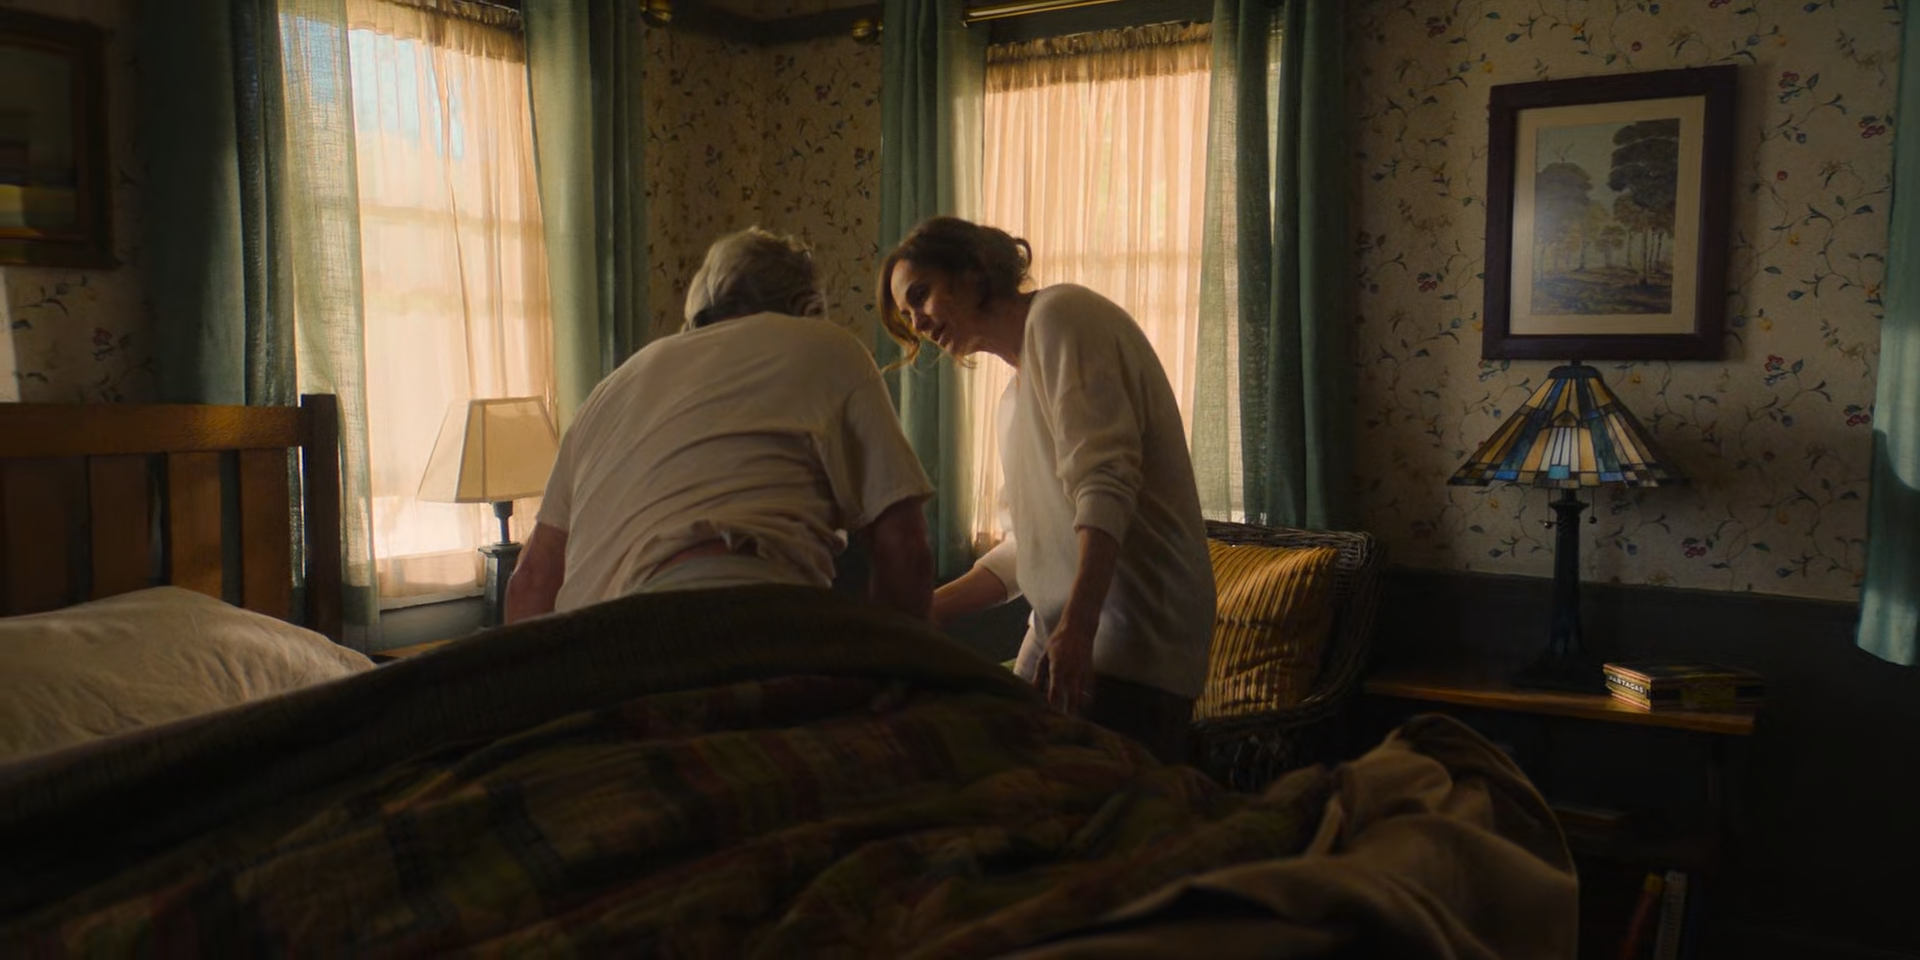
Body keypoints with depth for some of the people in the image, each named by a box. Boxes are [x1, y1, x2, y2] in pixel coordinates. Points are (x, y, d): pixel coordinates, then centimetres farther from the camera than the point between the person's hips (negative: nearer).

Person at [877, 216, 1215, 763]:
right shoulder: (1014, 398, 26)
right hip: (1056, 637, 9)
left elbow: (1105, 482, -16)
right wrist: (924, 613, 17)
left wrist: (1077, 627, -25)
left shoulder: (1060, 315, -3)